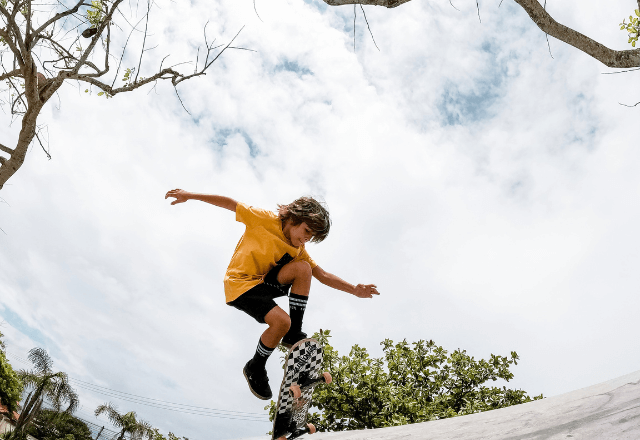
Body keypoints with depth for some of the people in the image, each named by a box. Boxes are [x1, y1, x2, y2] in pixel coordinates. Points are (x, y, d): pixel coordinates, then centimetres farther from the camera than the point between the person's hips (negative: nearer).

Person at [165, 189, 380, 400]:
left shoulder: (298, 251, 4)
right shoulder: (265, 220, -12)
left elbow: (323, 276, 5)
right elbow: (230, 203, -6)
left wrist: (354, 290, -5)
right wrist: (190, 195, -6)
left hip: (263, 283, 6)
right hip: (239, 285, -6)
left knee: (303, 268, -18)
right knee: (281, 320, -26)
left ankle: (293, 334, -9)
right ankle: (255, 368, 1)